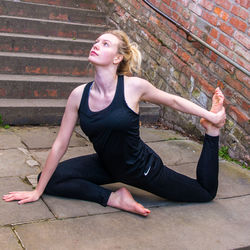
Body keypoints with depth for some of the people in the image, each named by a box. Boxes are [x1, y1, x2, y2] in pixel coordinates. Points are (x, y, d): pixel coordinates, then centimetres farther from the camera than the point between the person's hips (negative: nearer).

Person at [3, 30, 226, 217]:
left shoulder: (134, 87, -23)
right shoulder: (79, 95, -14)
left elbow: (173, 101, -4)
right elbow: (60, 144, -7)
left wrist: (211, 117, -4)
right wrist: (38, 191, -2)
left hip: (141, 167, -3)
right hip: (106, 165, 4)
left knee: (206, 192, 6)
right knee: (50, 179, -9)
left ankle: (211, 130, 18)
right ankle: (114, 198, -14)